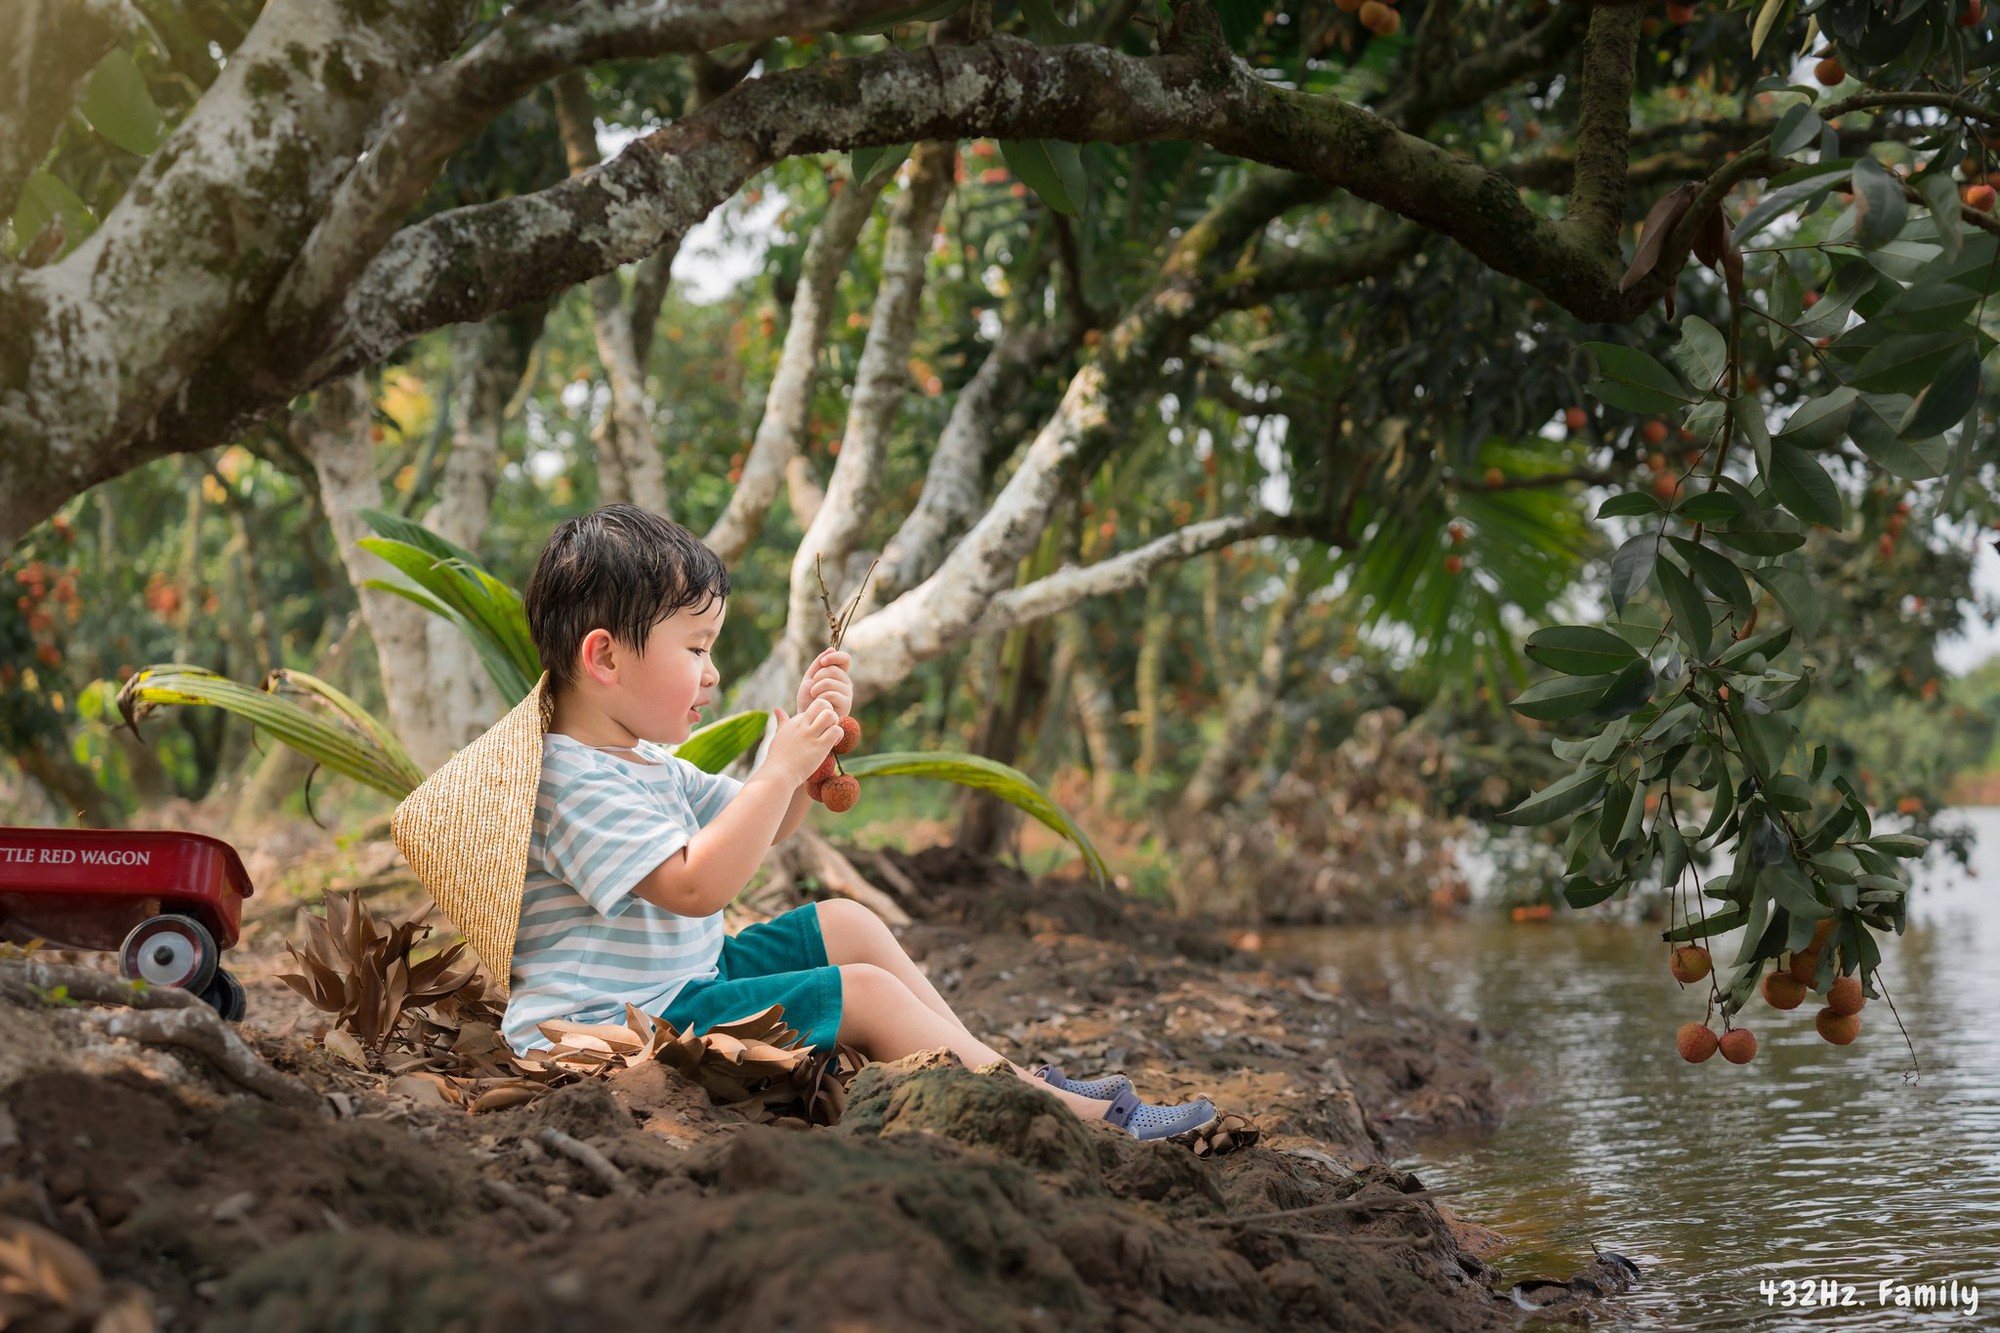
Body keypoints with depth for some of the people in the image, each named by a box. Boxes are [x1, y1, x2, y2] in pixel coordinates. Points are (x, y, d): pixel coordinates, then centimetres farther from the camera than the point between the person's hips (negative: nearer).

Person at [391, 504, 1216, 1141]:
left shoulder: (645, 759, 14)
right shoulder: (578, 784, -21)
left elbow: (759, 827, 23)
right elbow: (697, 884, -31)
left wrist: (808, 731, 7)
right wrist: (782, 768, -28)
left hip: (687, 976, 11)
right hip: (632, 1025, -11)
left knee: (845, 925, 10)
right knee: (865, 995, -16)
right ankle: (1069, 1113, -11)